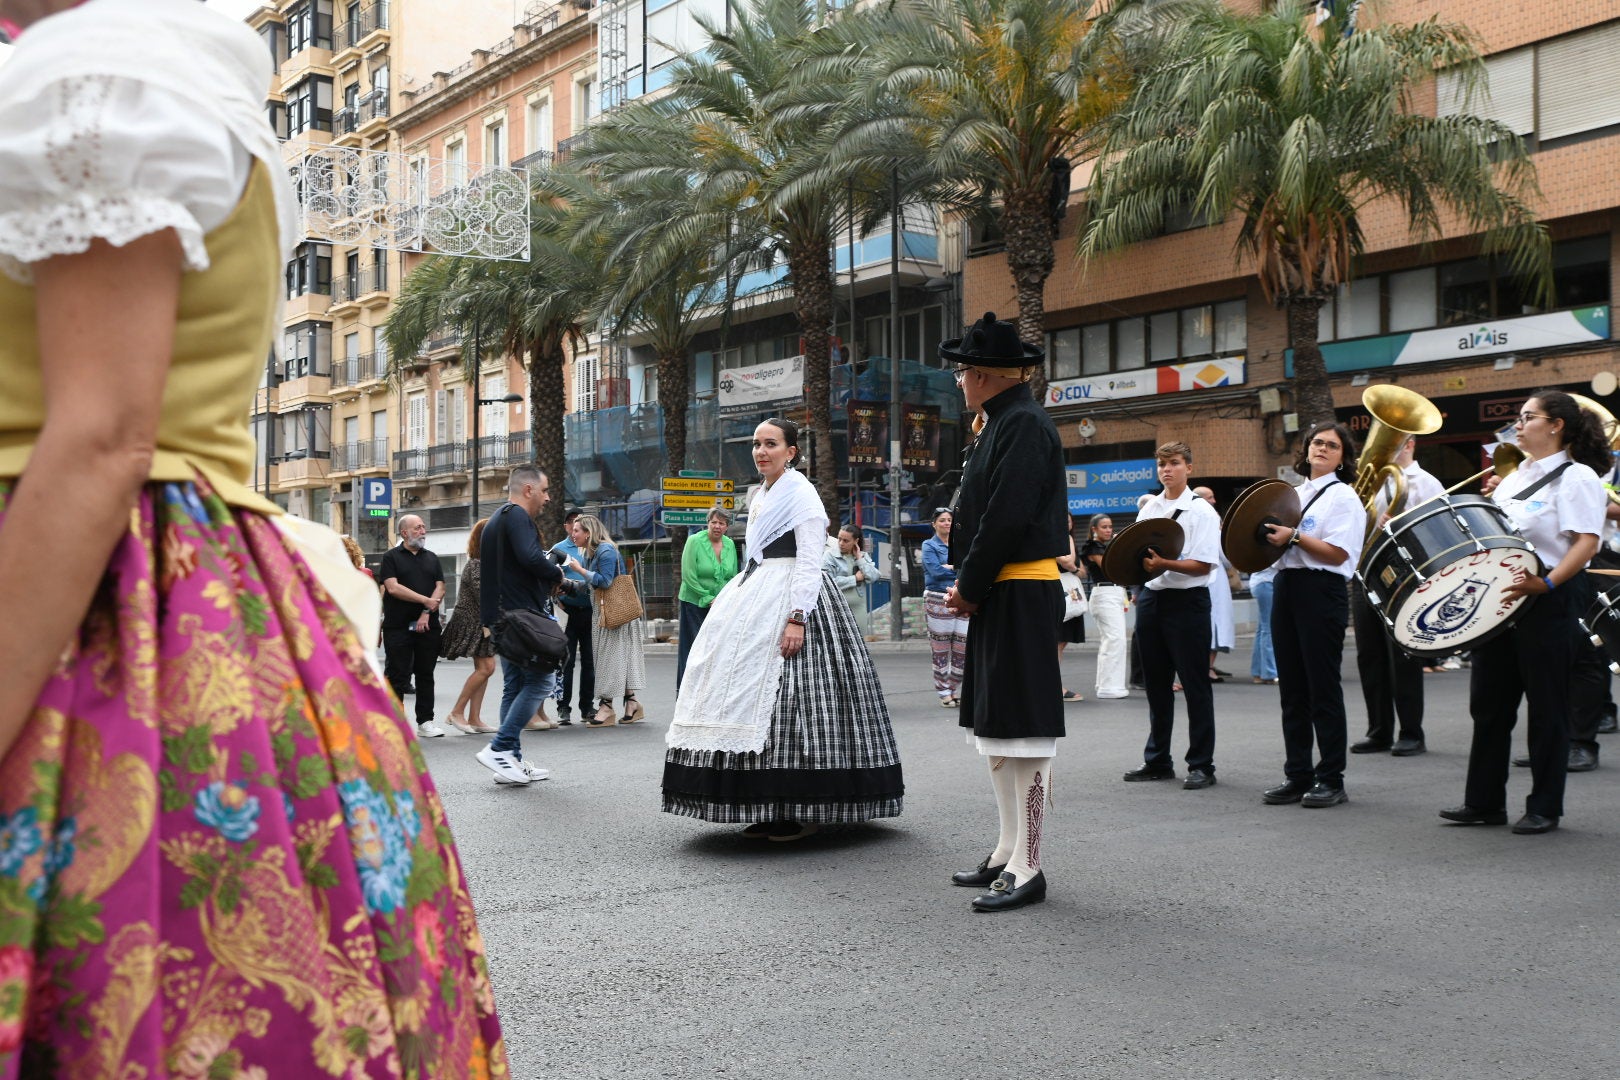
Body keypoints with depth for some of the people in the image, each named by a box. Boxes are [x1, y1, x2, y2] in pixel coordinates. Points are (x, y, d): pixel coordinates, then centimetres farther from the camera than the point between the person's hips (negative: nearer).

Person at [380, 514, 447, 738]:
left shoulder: (432, 558, 15)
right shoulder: (391, 557, 2)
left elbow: (440, 589, 6)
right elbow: (393, 588, -10)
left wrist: (427, 613, -9)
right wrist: (426, 600, -12)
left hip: (428, 626, 4)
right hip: (398, 626, -4)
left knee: (425, 675, 6)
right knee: (397, 676, -1)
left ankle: (425, 722, 12)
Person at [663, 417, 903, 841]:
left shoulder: (801, 494, -9)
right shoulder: (760, 495, 17)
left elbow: (809, 563, -15)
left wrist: (797, 618, -23)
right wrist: (731, 596, 20)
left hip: (790, 599, -9)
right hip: (756, 597, 9)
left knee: (790, 697, -10)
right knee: (750, 693, 6)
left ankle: (804, 811, -2)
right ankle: (768, 810, 12)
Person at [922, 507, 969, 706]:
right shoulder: (929, 545, 5)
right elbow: (935, 571, -9)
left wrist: (947, 567, -7)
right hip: (938, 600, -4)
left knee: (963, 648, -1)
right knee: (940, 649, -3)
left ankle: (955, 690, 11)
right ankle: (944, 692, 6)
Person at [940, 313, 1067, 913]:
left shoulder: (1024, 425, -13)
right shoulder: (999, 424, 16)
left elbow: (1008, 518, -20)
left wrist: (968, 587, -12)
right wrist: (967, 581, 5)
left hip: (1021, 593, -10)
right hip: (996, 595, 10)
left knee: (1021, 730, -6)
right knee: (992, 728, 14)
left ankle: (1028, 869, 0)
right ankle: (1008, 852, 24)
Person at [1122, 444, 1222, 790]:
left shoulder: (1202, 511, -5)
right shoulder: (1147, 509, 13)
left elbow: (1204, 565, -13)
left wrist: (1164, 563, -26)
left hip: (1187, 600, -6)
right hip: (1151, 598, 6)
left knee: (1195, 684, 0)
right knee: (1155, 683, 13)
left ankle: (1201, 765, 7)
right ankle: (1157, 760, 23)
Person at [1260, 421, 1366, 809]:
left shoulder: (1343, 496, -3)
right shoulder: (1292, 493, 18)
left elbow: (1338, 553, -13)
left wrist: (1293, 537, -16)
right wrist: (1270, 536, 4)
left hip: (1322, 591, -7)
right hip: (1286, 587, 7)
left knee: (1323, 688, -3)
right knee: (1292, 688, 9)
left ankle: (1331, 780, 5)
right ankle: (1297, 775, 16)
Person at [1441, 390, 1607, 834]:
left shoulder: (1576, 477, -7)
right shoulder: (1514, 477, 17)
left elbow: (1586, 543, -18)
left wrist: (1546, 584, -31)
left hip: (1550, 602, -8)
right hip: (1500, 598, 8)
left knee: (1546, 706, 1)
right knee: (1489, 702, 9)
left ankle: (1544, 808, 11)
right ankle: (1484, 801, 17)